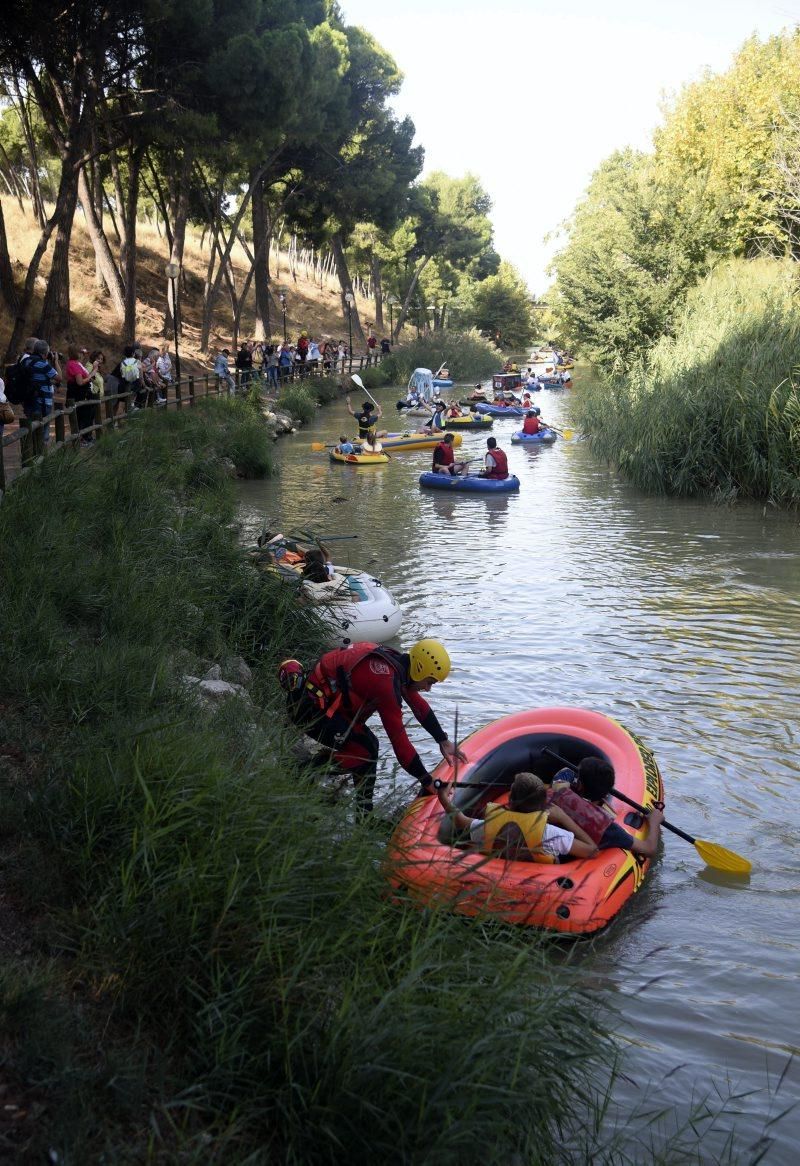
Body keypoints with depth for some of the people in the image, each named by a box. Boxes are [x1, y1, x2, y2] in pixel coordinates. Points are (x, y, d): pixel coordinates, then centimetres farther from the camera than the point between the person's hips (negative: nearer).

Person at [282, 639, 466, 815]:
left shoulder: (398, 664, 2)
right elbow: (399, 740, -23)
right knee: (365, 751, -12)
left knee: (367, 743, 12)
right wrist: (427, 783, -15)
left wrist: (444, 741, 22)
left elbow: (420, 706, 18)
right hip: (310, 706, -10)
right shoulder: (386, 681, -26)